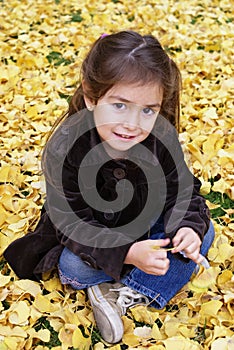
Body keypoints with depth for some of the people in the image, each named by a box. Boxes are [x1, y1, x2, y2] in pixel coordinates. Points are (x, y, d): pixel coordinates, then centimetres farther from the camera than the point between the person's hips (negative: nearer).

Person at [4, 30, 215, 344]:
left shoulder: (163, 137, -25)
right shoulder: (64, 147, -34)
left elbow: (181, 190, -13)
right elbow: (73, 224, -31)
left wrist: (187, 228, -36)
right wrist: (127, 253, -46)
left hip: (145, 219, 3)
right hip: (88, 231, -2)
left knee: (202, 232, -14)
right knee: (74, 266, -30)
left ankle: (122, 294, -18)